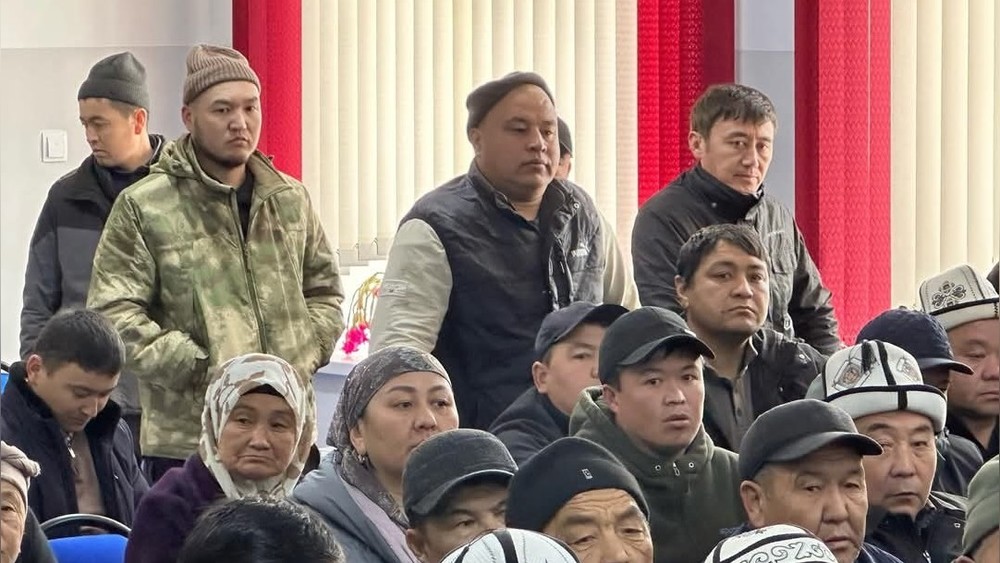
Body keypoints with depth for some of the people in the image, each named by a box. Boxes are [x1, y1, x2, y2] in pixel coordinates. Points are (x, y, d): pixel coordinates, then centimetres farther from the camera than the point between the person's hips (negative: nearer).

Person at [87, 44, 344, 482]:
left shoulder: (290, 200, 13)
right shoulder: (144, 208, -4)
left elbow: (324, 289, 24)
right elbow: (114, 313, -8)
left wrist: (305, 355, 5)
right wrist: (200, 370, -14)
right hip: (186, 441, -5)